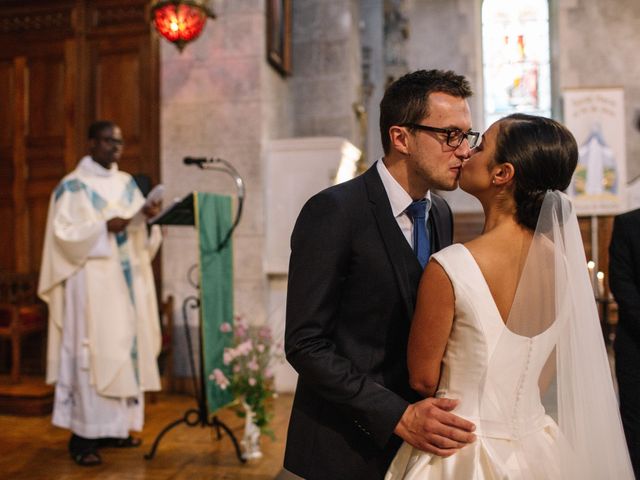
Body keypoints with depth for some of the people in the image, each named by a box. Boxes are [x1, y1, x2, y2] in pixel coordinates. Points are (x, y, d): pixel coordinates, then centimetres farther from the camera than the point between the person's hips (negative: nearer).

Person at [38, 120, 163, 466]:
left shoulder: (126, 183, 14)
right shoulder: (73, 186, -4)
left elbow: (139, 233, 11)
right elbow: (64, 234, -11)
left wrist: (147, 215, -10)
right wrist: (104, 227, -22)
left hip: (125, 280, 6)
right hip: (90, 280, -6)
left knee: (126, 345, 7)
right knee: (92, 350, -9)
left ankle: (115, 426, 17)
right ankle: (83, 435, -3)